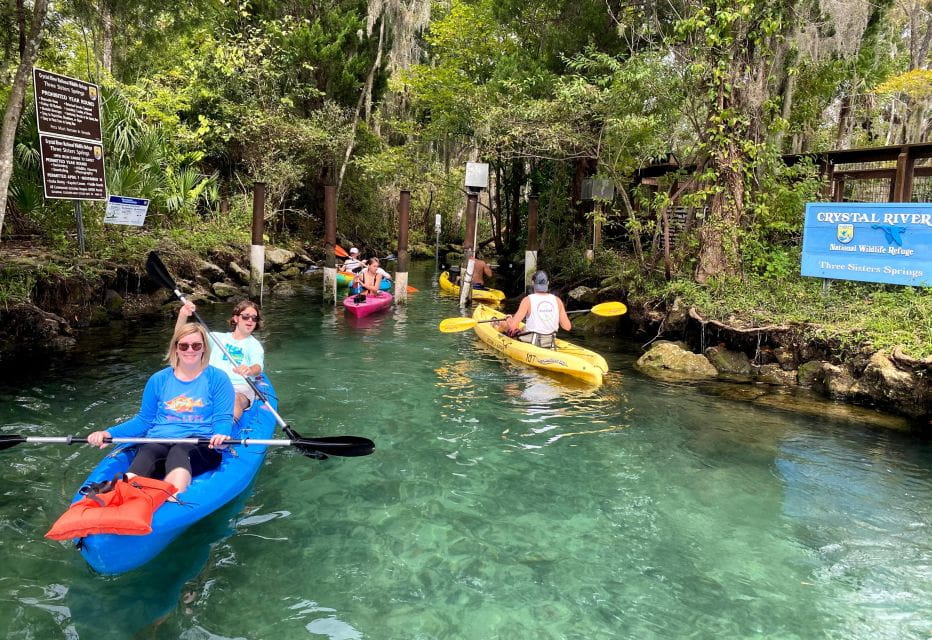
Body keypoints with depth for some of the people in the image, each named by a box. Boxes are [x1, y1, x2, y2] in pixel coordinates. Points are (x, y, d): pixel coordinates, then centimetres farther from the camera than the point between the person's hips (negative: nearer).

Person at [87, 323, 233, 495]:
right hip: (158, 442, 4)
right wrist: (109, 434, 7)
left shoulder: (218, 379, 8)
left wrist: (220, 436, -22)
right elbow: (143, 420, 22)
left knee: (179, 453, -40)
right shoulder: (158, 380, 17)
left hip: (200, 444, -4)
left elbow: (223, 419, 1)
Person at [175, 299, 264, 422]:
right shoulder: (217, 337, 21)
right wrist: (183, 315, -7)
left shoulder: (255, 345, 15)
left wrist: (249, 371, -33)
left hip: (240, 387, -2)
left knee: (235, 402, -38)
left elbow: (257, 368, -7)